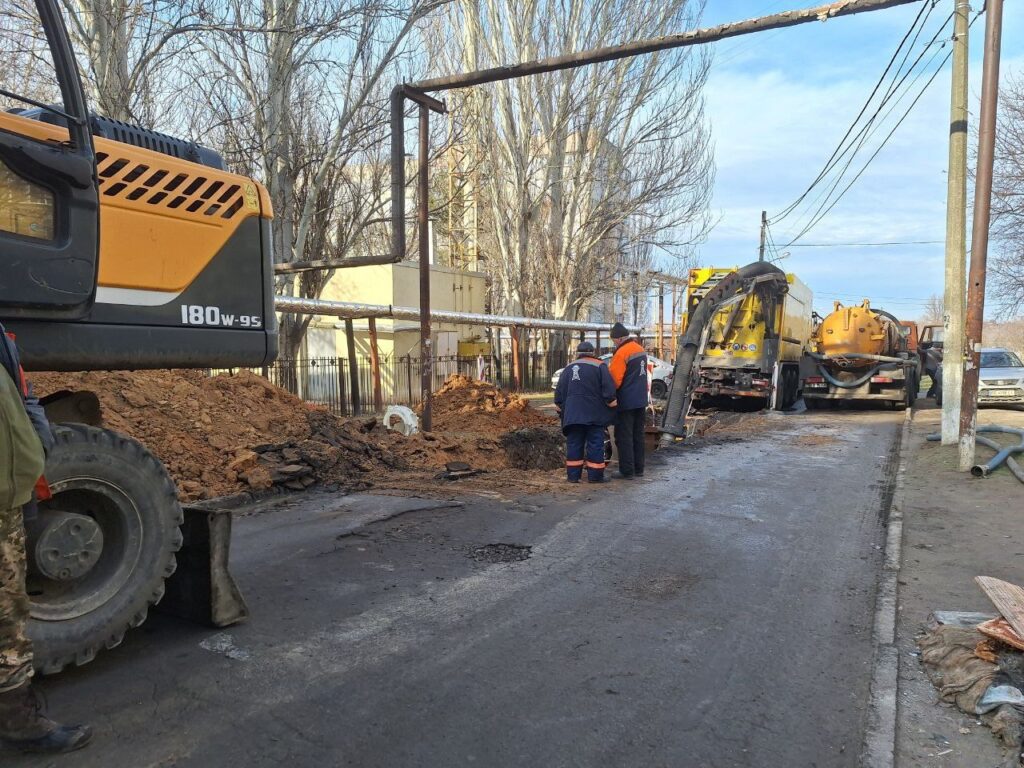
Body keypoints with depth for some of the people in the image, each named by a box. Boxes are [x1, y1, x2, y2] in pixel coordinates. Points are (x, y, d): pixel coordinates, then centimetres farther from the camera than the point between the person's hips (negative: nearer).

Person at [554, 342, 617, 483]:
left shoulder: (568, 368, 14)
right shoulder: (599, 366, 2)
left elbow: (559, 392, 15)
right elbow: (609, 389, -8)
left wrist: (561, 408, 23)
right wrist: (612, 404, 1)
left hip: (573, 415, 4)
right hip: (594, 415, -3)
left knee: (574, 444, 8)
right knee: (595, 444, 2)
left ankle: (573, 475, 8)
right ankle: (595, 475, 2)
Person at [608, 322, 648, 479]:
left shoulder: (621, 353, -18)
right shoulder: (640, 350, 10)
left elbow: (614, 380, -19)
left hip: (626, 402, -8)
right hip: (641, 401, 8)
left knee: (624, 437, -1)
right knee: (638, 435, 14)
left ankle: (627, 471, 0)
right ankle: (639, 469, 19)